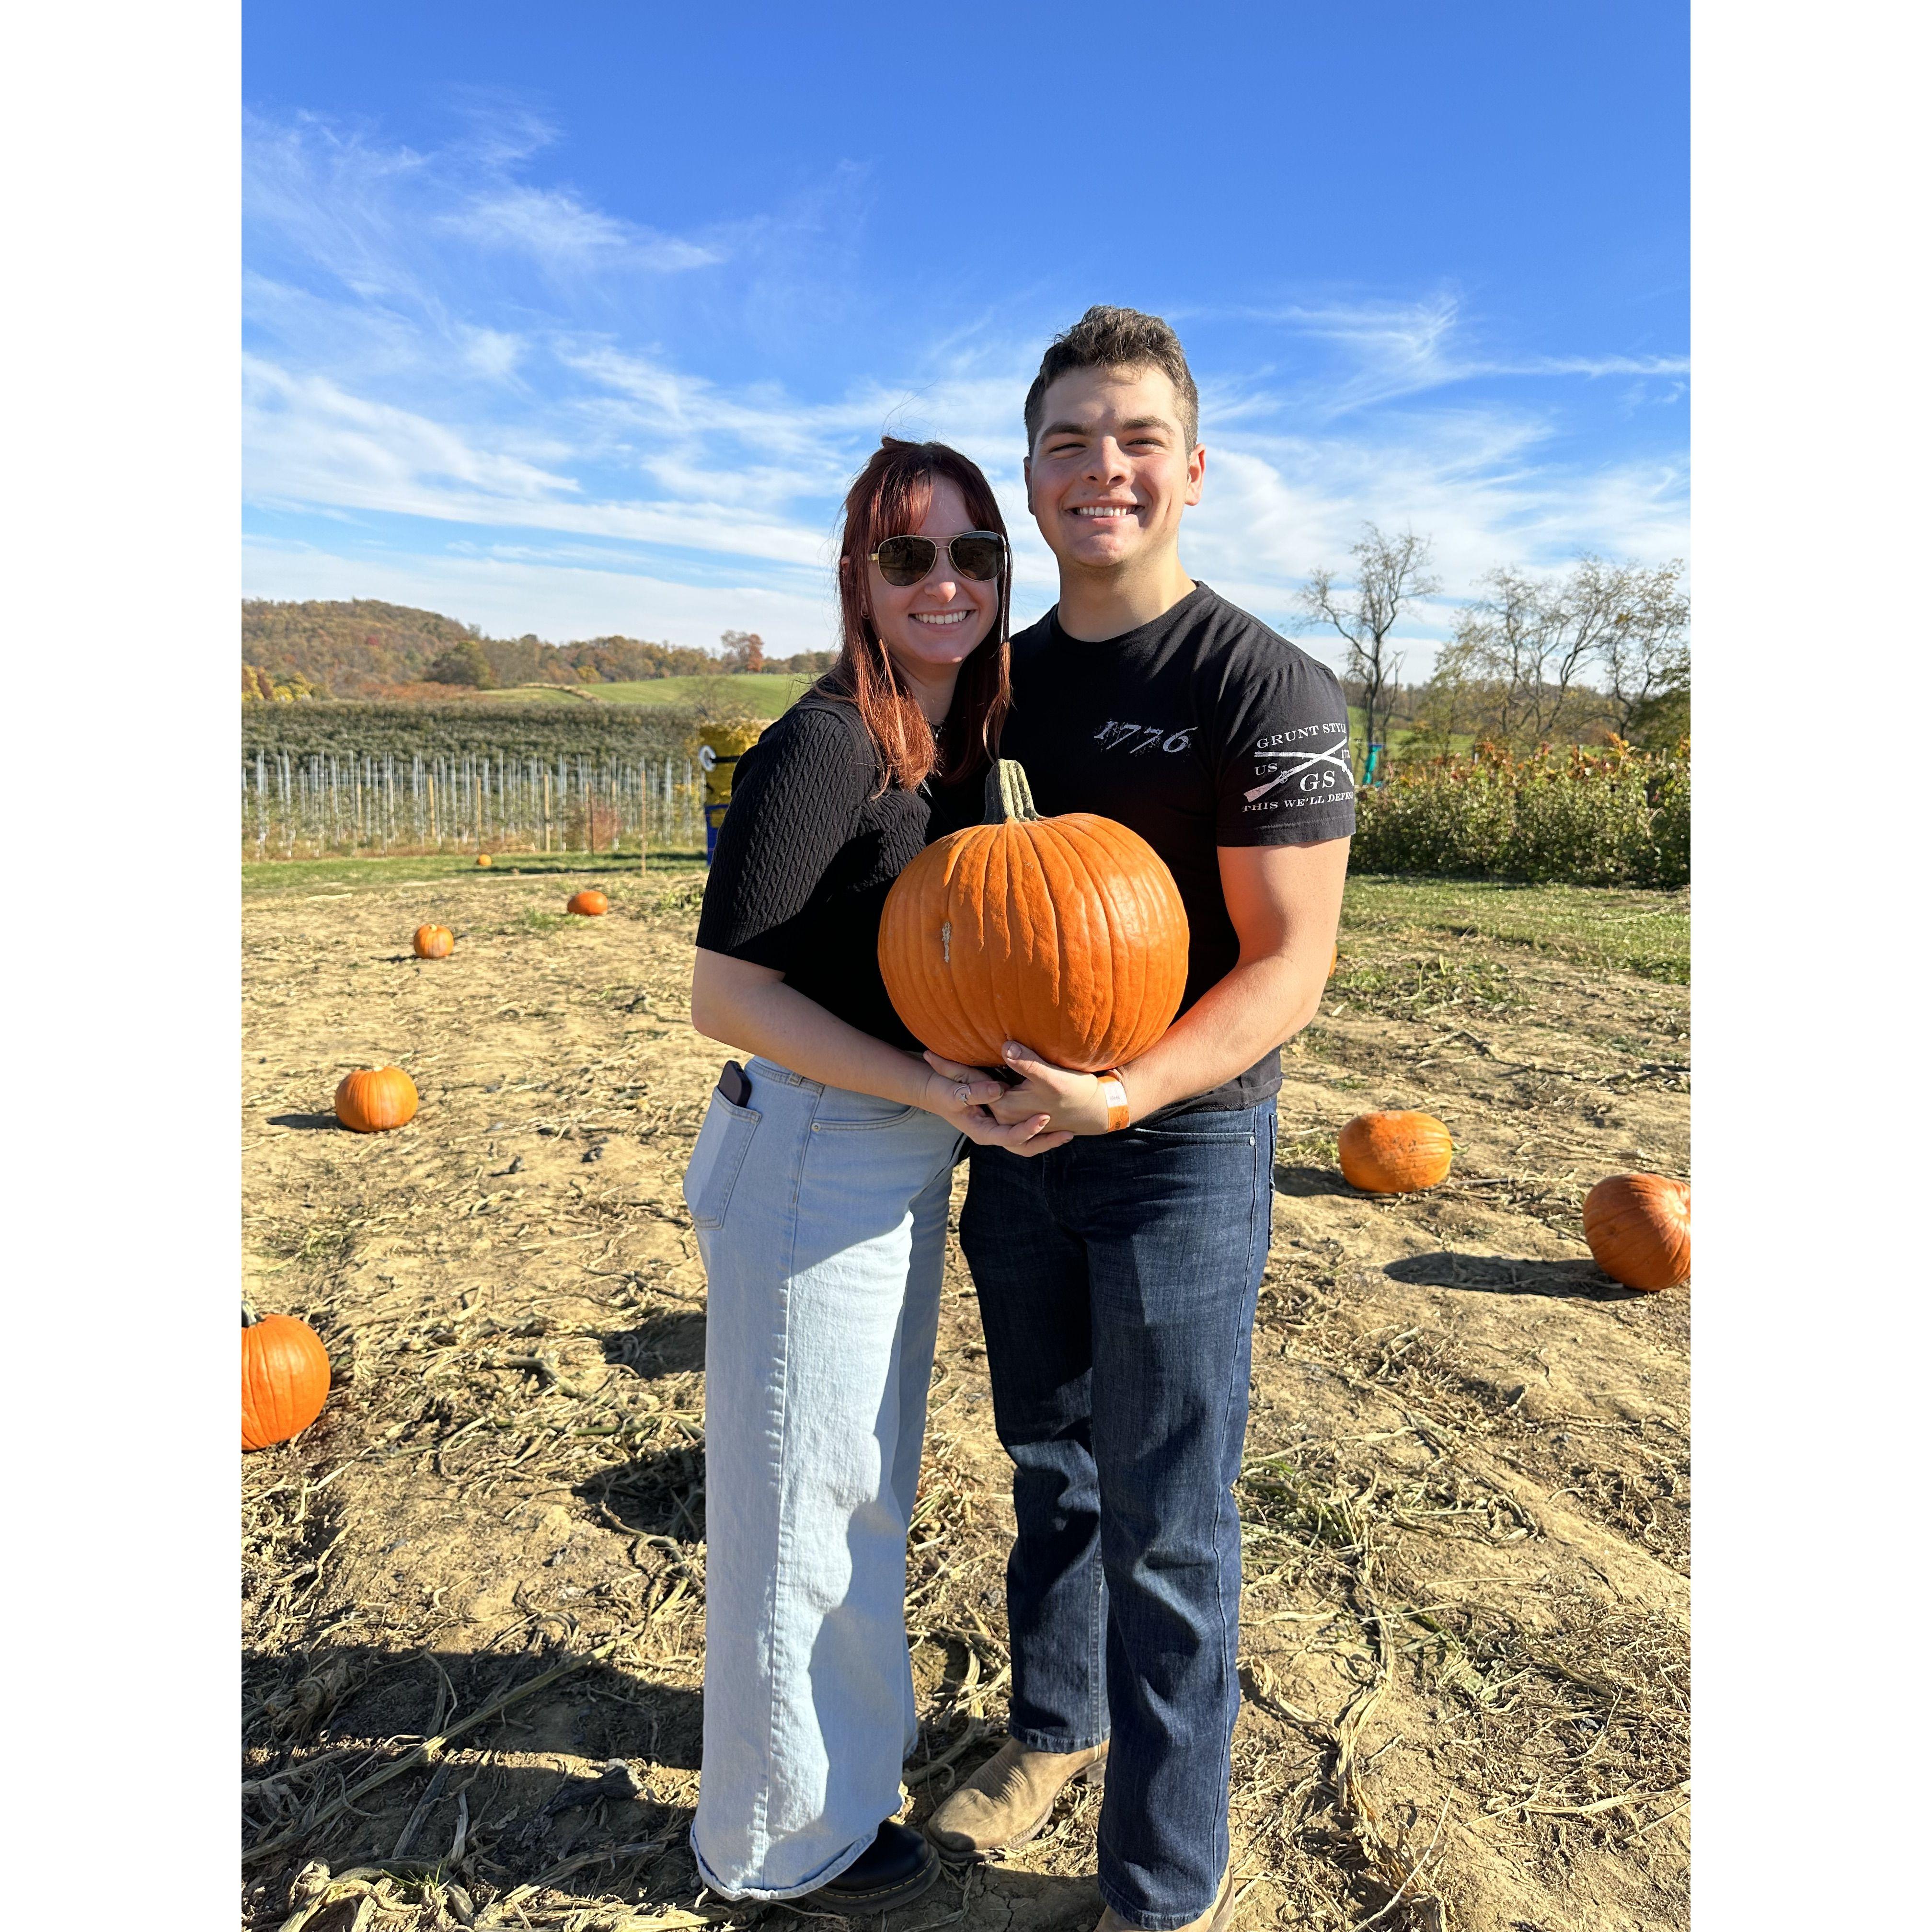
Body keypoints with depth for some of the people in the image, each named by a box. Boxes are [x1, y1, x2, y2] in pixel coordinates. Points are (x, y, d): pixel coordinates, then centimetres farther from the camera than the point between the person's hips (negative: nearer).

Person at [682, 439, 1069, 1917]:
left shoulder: (957, 743, 7)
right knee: (802, 1497, 11)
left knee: (870, 1475, 26)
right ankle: (786, 1832, 37)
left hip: (899, 1160, 9)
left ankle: (849, 1730, 53)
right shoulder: (825, 747, -19)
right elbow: (727, 995, -21)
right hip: (809, 1163, -9)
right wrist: (933, 1088, -25)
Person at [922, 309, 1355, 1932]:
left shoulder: (1267, 689, -13)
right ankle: (1057, 1727, 47)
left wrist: (1127, 1095, -29)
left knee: (1166, 1532, 6)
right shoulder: (1007, 677, 7)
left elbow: (1290, 963, -16)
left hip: (1182, 1154, -6)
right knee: (1052, 1469, 22)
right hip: (1014, 1136, 6)